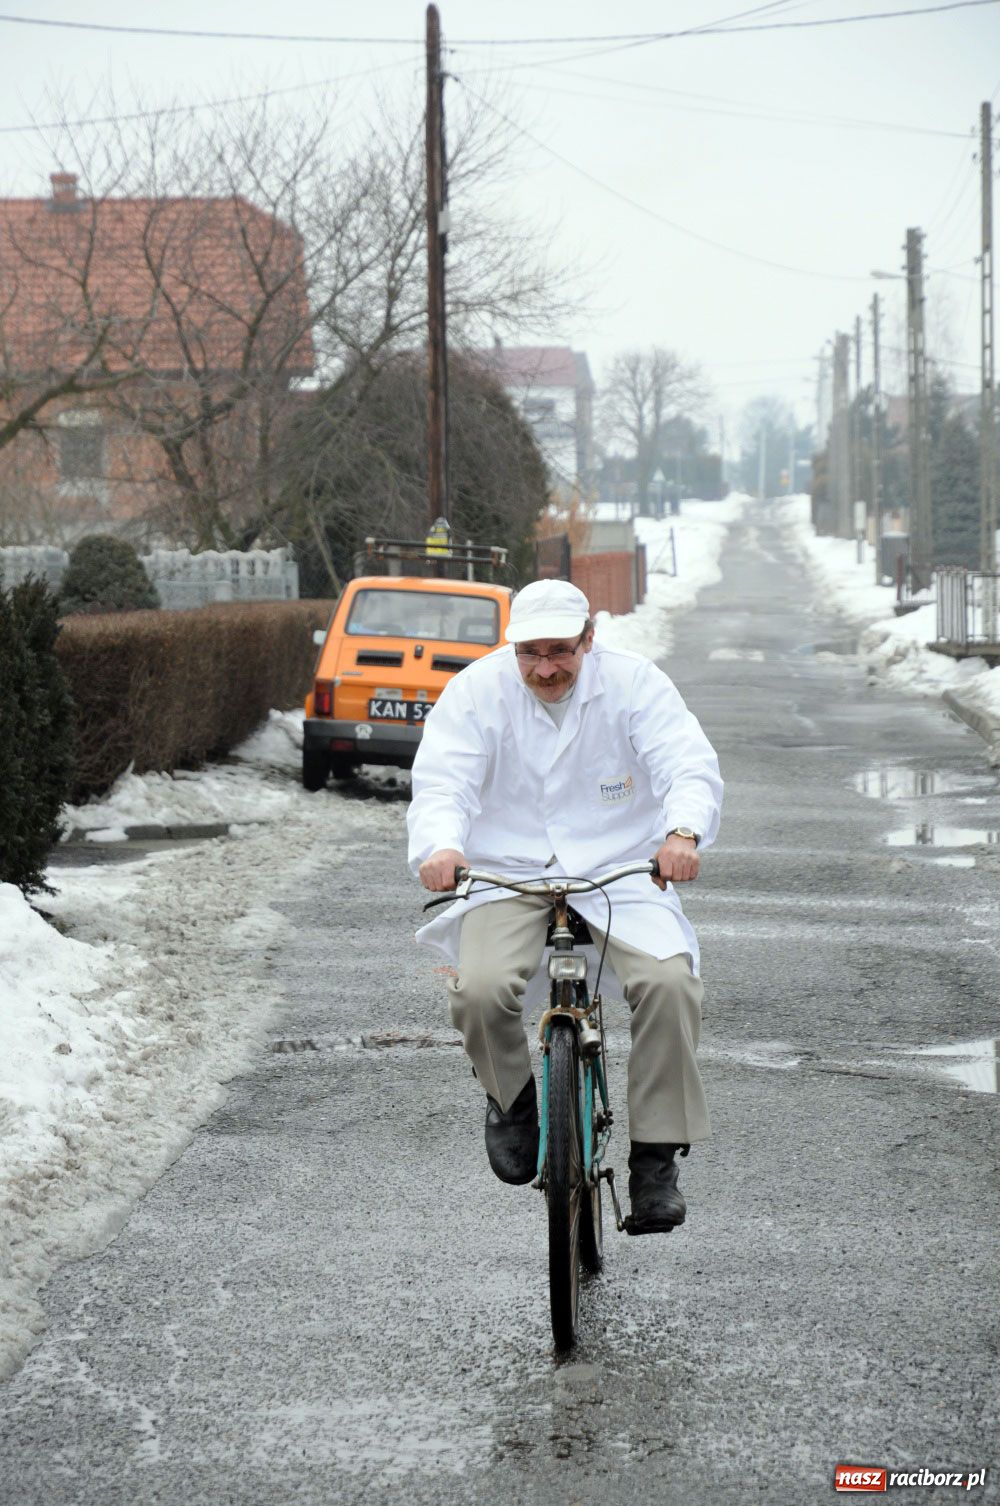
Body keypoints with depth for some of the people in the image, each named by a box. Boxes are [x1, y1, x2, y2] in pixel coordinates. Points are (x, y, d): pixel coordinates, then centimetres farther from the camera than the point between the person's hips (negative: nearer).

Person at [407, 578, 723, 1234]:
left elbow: (691, 766, -15)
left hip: (619, 869, 0)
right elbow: (442, 780, -13)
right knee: (480, 989, -28)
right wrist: (440, 844, -37)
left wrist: (684, 832, -38)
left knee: (668, 982, -26)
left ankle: (655, 1156, -11)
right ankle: (513, 1095, 7)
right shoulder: (476, 690, -3)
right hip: (508, 874, 0)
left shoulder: (635, 683, -4)